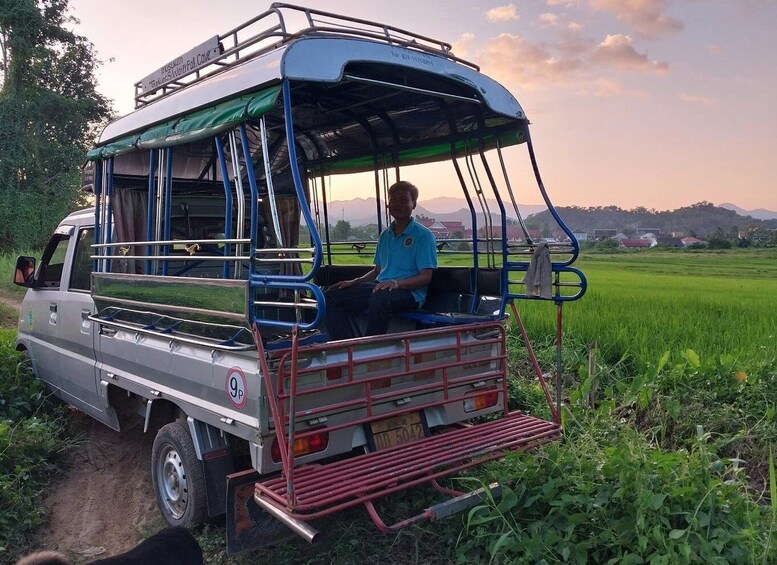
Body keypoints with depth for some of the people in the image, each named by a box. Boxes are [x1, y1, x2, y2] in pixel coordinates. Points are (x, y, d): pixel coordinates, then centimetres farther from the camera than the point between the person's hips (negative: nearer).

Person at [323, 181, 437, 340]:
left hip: (409, 292, -7)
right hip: (379, 286, 7)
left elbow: (426, 277, -8)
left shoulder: (423, 235, -1)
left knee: (379, 299, -41)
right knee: (330, 296, -10)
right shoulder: (385, 235, 21)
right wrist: (354, 282, 10)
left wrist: (396, 282, -23)